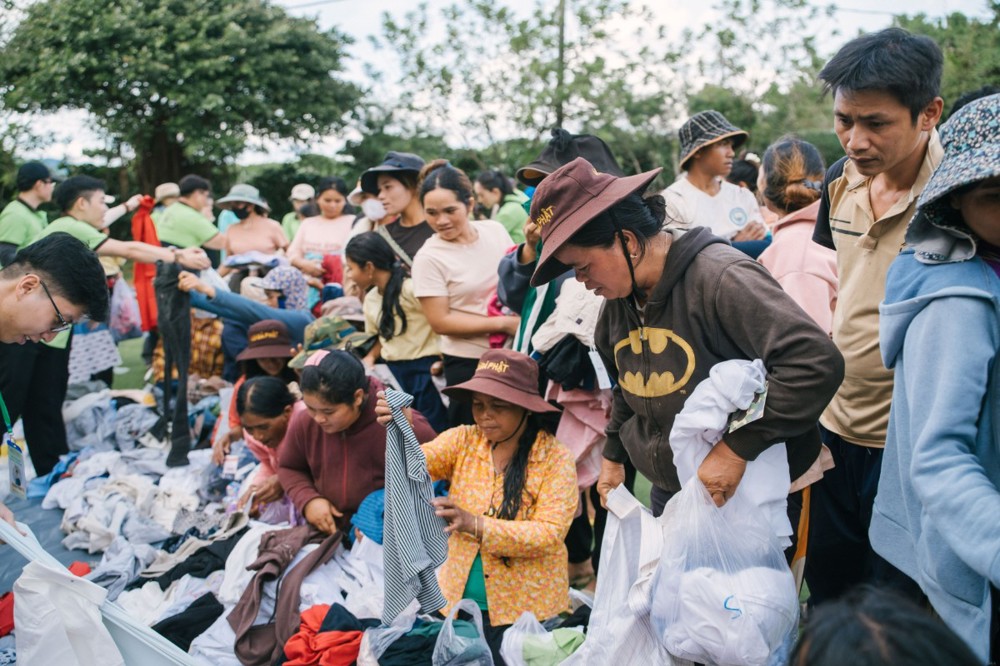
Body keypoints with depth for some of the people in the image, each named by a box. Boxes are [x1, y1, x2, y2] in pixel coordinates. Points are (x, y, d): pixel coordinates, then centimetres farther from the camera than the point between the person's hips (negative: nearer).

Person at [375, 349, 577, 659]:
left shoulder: (555, 459, -10)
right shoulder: (463, 441, 0)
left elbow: (550, 533, -19)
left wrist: (475, 524, -29)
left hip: (525, 610, -3)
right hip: (459, 602, 3)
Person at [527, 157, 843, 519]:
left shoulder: (721, 277, -24)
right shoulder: (618, 299, 3)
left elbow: (817, 362, -31)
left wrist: (737, 446, -30)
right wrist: (613, 454, 20)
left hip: (739, 493, -7)